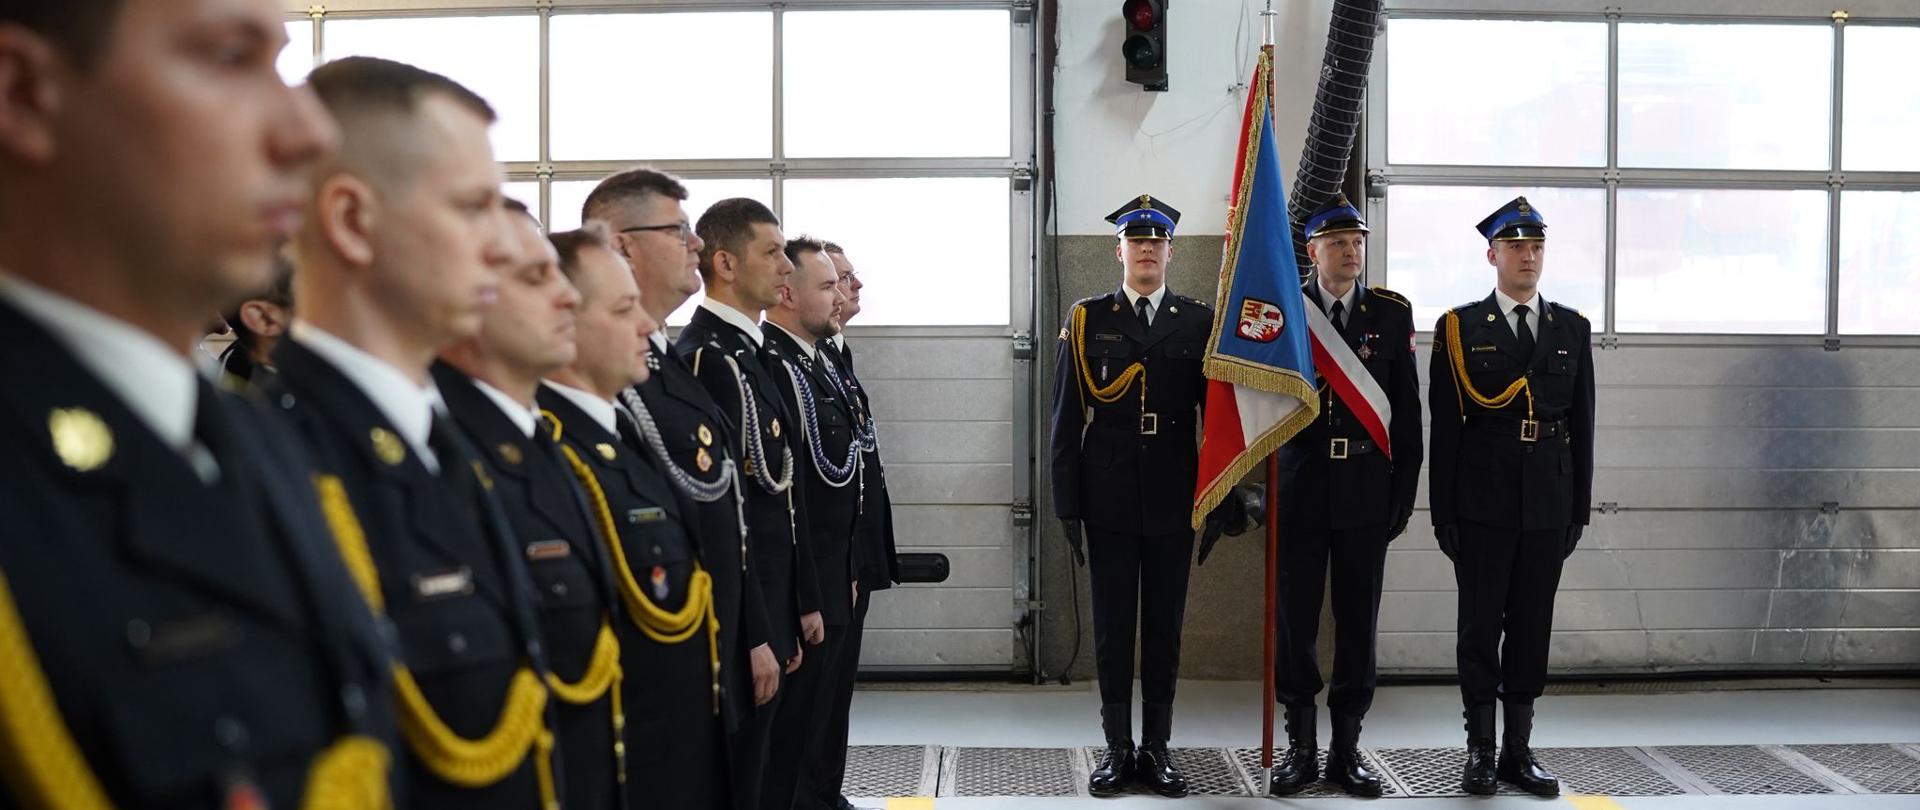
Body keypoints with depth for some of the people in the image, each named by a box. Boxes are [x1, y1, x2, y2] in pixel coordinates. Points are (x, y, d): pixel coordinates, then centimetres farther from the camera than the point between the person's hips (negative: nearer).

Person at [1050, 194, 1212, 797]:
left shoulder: (1199, 322, 5)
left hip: (1173, 502, 1)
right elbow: (1067, 420, 1)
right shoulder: (1086, 320, 3)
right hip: (1109, 503, -1)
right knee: (1113, 627, 6)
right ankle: (1118, 748, 16)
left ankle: (1157, 747, 19)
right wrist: (1067, 504, -2)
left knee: (1165, 627, 8)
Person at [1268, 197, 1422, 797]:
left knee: (1358, 622, 6)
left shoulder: (1392, 313, 6)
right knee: (1295, 620, 3)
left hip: (1367, 493, 1)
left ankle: (1347, 748, 17)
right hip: (1299, 492, -1)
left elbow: (1407, 410, 6)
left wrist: (1404, 493, 3)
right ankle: (1300, 747, 16)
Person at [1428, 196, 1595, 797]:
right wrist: (1443, 512, -6)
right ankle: (1480, 751, 13)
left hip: (1547, 505, 3)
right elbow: (1444, 427, -2)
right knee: (1480, 628, 3)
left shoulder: (1572, 328, 10)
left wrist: (1579, 510, 6)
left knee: (1532, 628, 8)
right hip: (1482, 505, -3)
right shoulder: (1459, 328, 0)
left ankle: (1519, 750, 18)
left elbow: (1582, 426, 10)